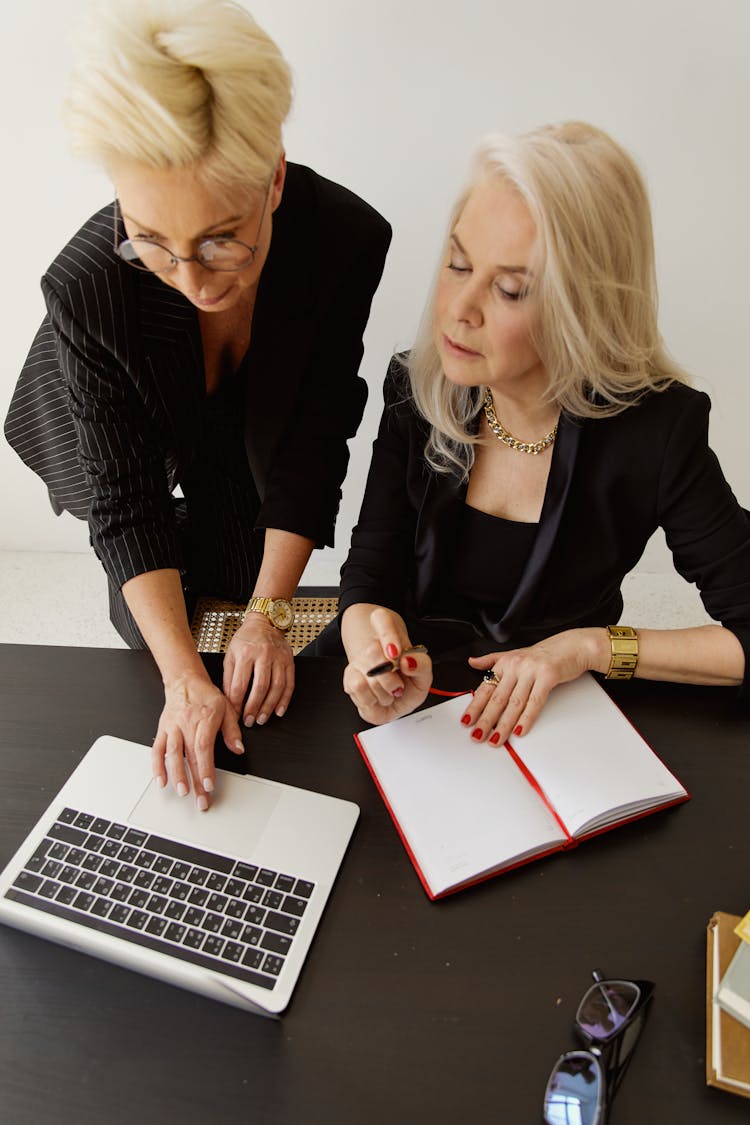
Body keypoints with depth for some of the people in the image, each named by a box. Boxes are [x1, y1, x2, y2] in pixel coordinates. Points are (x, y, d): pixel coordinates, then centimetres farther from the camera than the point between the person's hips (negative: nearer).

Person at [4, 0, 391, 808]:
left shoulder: (347, 240, -34)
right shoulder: (87, 287, -38)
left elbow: (313, 446, -23)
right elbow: (125, 505, -28)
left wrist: (269, 614, -26)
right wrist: (181, 678, -36)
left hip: (255, 433, 1)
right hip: (131, 438, -1)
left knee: (239, 583, 1)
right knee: (150, 623, 0)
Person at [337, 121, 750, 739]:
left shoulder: (655, 429, -17)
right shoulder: (415, 391, -7)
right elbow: (370, 578, -8)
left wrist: (590, 646, -20)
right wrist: (376, 653, -30)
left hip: (553, 721, -1)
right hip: (419, 695, 2)